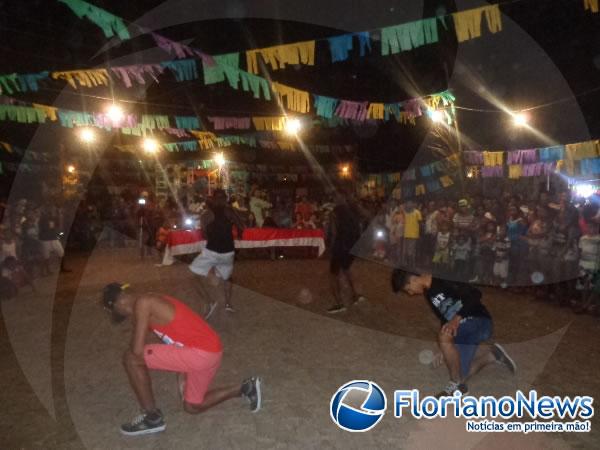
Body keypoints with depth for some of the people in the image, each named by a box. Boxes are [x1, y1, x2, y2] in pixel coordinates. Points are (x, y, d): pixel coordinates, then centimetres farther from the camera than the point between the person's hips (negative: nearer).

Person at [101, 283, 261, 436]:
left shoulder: (142, 303, -10)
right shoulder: (153, 302, 20)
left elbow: (137, 350, -17)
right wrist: (182, 375, 29)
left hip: (200, 353, -10)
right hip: (211, 350, 10)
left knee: (131, 358, -4)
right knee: (192, 407, 28)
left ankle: (152, 418, 9)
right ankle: (245, 388, 28)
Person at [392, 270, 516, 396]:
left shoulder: (443, 280, -18)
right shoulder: (429, 294, 10)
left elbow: (475, 294, -24)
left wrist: (457, 318, -33)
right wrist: (445, 351, 19)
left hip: (480, 322, -9)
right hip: (462, 328, 9)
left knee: (444, 337, -33)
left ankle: (457, 385, -13)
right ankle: (491, 353, 20)